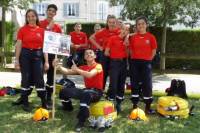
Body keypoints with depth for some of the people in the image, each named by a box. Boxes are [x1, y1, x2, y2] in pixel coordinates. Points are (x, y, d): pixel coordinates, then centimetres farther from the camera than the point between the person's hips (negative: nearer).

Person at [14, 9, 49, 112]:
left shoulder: (41, 30, 4)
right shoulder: (22, 30, 1)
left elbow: (44, 46, 4)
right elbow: (18, 45, 0)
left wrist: (46, 61, -1)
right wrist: (17, 60, -6)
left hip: (38, 55, 1)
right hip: (25, 55, -1)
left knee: (39, 79, 0)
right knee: (26, 79, 4)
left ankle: (44, 103, 8)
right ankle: (25, 103, 14)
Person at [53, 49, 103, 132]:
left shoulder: (98, 66, -8)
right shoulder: (83, 67, 10)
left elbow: (89, 75, -28)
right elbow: (68, 72, 4)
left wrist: (77, 70, -19)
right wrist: (58, 67, -12)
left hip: (97, 92, -7)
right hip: (87, 90, 7)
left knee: (86, 94, -42)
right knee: (64, 91, 0)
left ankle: (81, 121, -35)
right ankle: (68, 108, 26)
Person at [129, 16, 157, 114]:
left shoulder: (151, 37, -2)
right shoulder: (133, 37, 3)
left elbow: (154, 51, 4)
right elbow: (131, 50, 10)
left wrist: (148, 59, 1)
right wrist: (135, 58, 1)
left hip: (146, 63, -2)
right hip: (134, 62, 2)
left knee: (147, 84, 0)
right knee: (134, 84, 6)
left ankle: (148, 107, 9)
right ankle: (135, 105, 17)